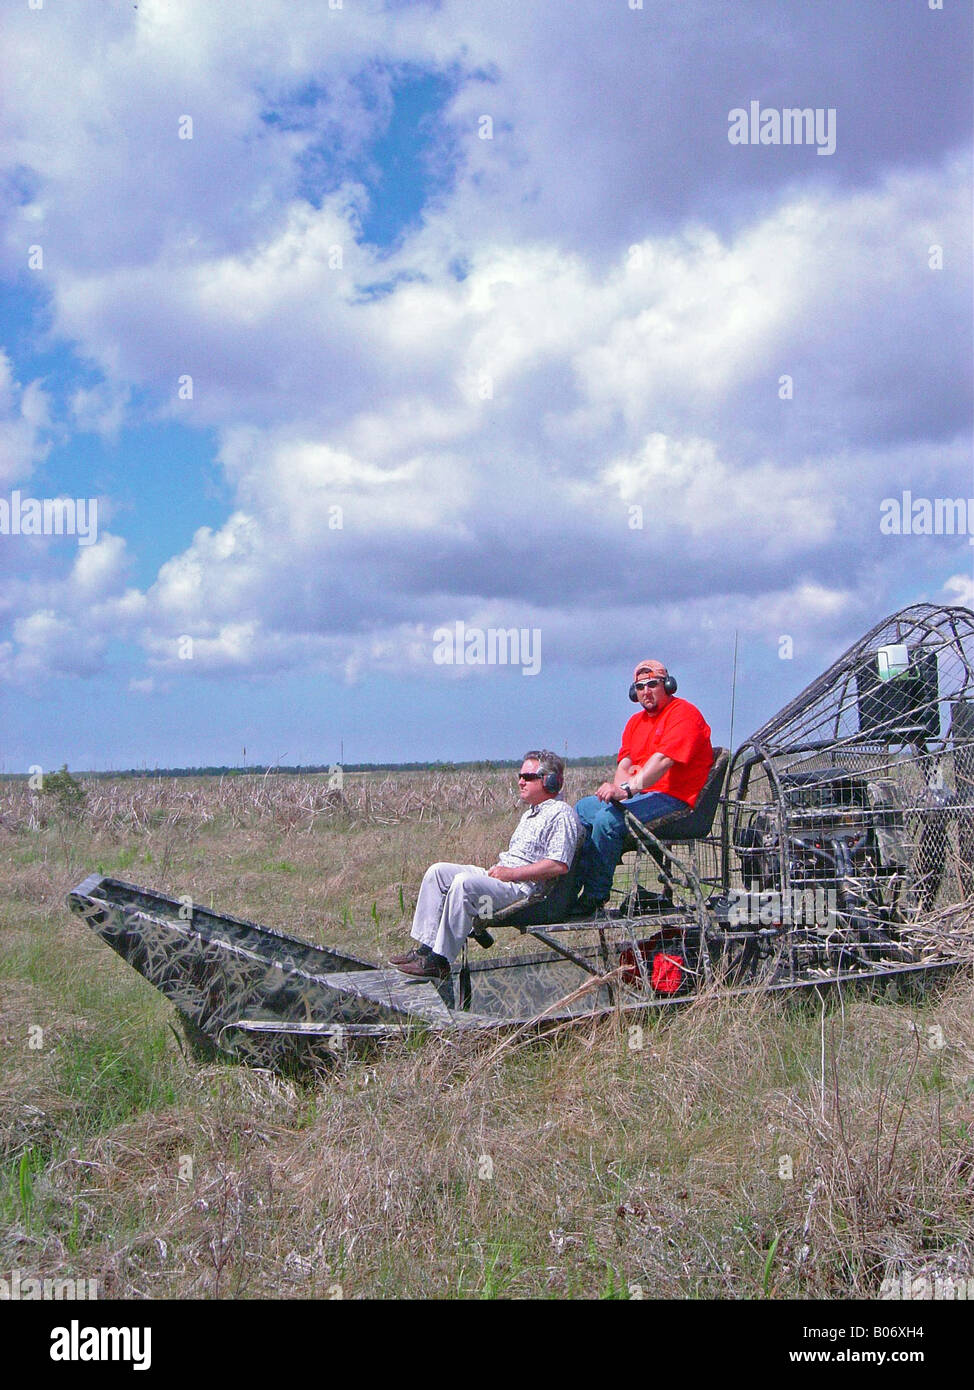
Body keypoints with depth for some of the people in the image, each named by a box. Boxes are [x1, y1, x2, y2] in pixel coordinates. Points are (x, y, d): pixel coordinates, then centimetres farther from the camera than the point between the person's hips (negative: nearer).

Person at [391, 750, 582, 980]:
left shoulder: (561, 814, -8)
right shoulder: (531, 813, 24)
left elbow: (559, 865, -20)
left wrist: (511, 873, -17)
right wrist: (498, 868, 9)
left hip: (524, 889, -10)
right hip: (501, 877, 10)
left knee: (464, 883, -32)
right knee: (437, 871, 1)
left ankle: (439, 962, -28)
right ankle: (425, 947, -5)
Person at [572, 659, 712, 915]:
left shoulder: (683, 713, -10)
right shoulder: (636, 721, 20)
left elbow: (663, 759, -24)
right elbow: (624, 763, 12)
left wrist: (628, 789, -33)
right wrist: (619, 786, -12)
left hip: (674, 799, -10)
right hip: (642, 796, 10)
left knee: (608, 819, -28)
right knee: (582, 808, 7)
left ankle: (594, 899, -20)